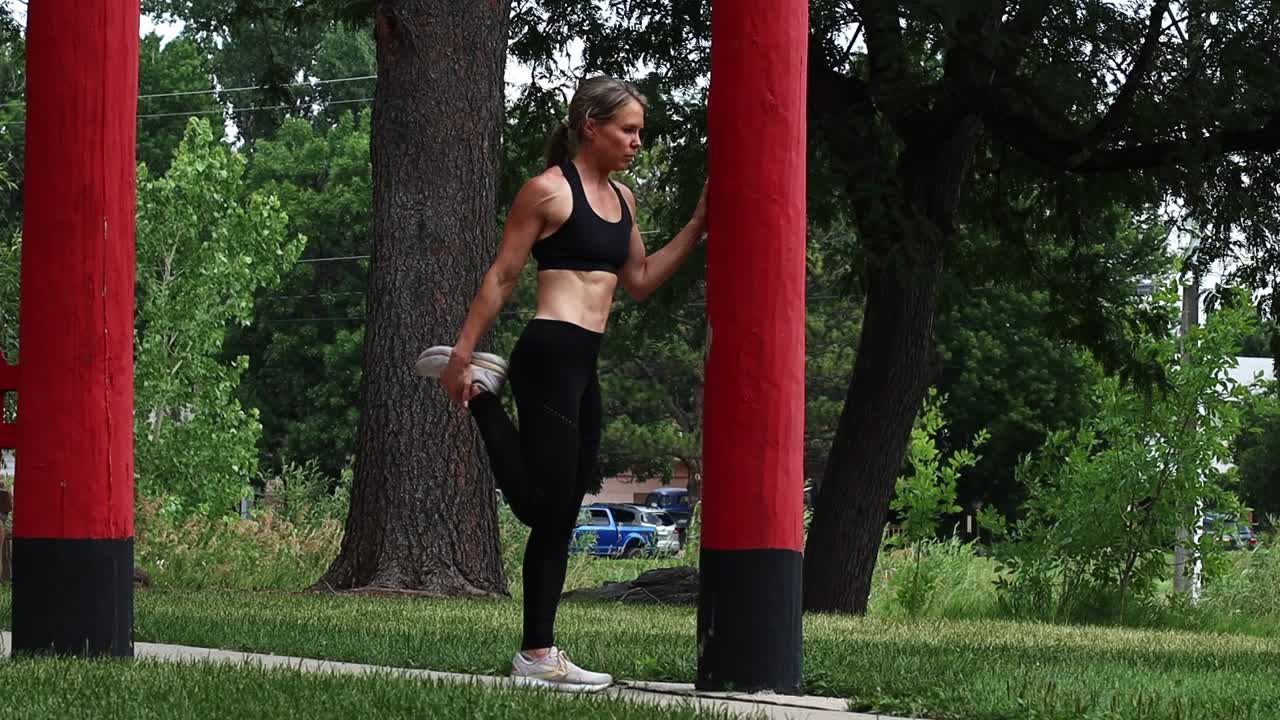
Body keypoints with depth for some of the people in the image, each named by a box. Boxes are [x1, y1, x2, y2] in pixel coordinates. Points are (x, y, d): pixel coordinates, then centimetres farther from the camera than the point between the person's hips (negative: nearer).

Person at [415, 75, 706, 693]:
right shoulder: (549, 190, -7)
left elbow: (639, 282, 22)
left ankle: (539, 654, 9)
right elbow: (501, 277, -7)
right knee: (542, 502, -11)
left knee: (560, 515, 7)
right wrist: (464, 351, -9)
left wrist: (697, 226, 15)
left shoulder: (621, 199, 17)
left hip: (585, 368, 8)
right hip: (550, 355, -8)